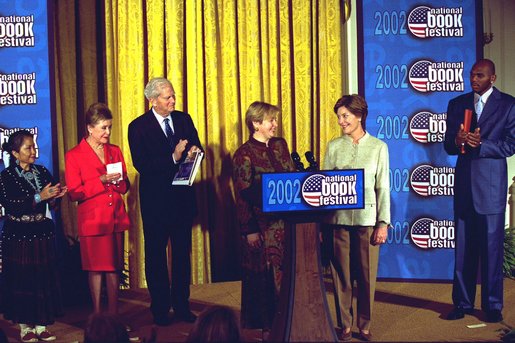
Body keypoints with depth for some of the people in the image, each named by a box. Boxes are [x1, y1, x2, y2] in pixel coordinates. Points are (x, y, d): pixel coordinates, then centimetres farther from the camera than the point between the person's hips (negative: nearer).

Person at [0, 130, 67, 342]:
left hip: (42, 234, 4)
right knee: (21, 281, 0)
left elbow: (52, 205, 10)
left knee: (44, 279, 3)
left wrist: (56, 196, -12)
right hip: (17, 236, -4)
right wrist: (39, 197, -21)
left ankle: (41, 326, 11)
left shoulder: (43, 173, 9)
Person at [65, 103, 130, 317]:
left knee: (115, 267, 5)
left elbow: (125, 187, 16)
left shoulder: (115, 151, 12)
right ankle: (97, 315, 10)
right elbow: (74, 193, -8)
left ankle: (114, 314, 12)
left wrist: (119, 181, -7)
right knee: (96, 268, 1)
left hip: (116, 217, 4)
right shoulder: (74, 156, -3)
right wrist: (101, 181, -17)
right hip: (92, 219, -4)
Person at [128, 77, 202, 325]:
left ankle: (182, 305, 21)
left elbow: (197, 148, 10)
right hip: (156, 200, -4)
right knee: (156, 255, 6)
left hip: (183, 196, 4)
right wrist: (173, 158, -26)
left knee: (183, 252, 11)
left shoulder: (184, 119, 6)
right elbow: (141, 165, -16)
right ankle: (160, 309, 16)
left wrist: (194, 152, -15)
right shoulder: (138, 127, -8)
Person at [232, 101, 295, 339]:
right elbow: (242, 196, -10)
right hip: (262, 224, -5)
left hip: (285, 220, 6)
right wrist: (249, 230, -13)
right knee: (263, 274, 3)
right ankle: (266, 326, 14)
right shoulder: (244, 154, -8)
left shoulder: (280, 145, 9)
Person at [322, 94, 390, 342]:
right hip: (338, 218, 1)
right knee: (342, 275, 5)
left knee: (366, 275, 3)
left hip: (366, 219, -1)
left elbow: (383, 187, 2)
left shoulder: (378, 147, 3)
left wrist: (383, 223, -3)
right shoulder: (334, 146, 6)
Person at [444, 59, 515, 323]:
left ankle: (492, 305, 12)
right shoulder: (457, 104, 10)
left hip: (491, 182, -3)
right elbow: (448, 145, 9)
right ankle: (463, 303, 15)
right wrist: (458, 141, -14)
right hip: (464, 182, 3)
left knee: (492, 246, 2)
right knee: (463, 246, 7)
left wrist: (480, 144, -19)